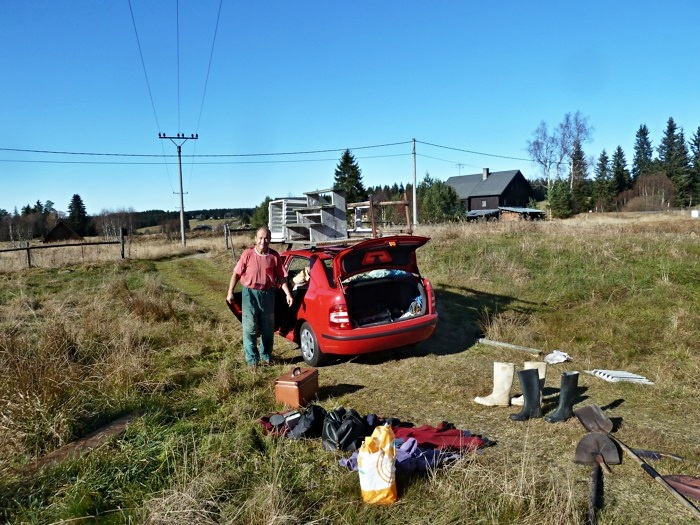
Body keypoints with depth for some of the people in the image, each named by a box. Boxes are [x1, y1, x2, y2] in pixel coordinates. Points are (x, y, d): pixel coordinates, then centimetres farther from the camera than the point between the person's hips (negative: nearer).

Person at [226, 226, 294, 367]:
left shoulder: (274, 256, -3)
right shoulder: (247, 254, -7)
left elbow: (281, 277, 1)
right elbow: (236, 274, -2)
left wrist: (288, 294, -5)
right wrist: (230, 292, -5)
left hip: (268, 294, 2)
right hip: (250, 293, -2)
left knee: (268, 329, 12)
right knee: (250, 328, -1)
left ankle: (266, 357, 28)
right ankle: (252, 359, 8)